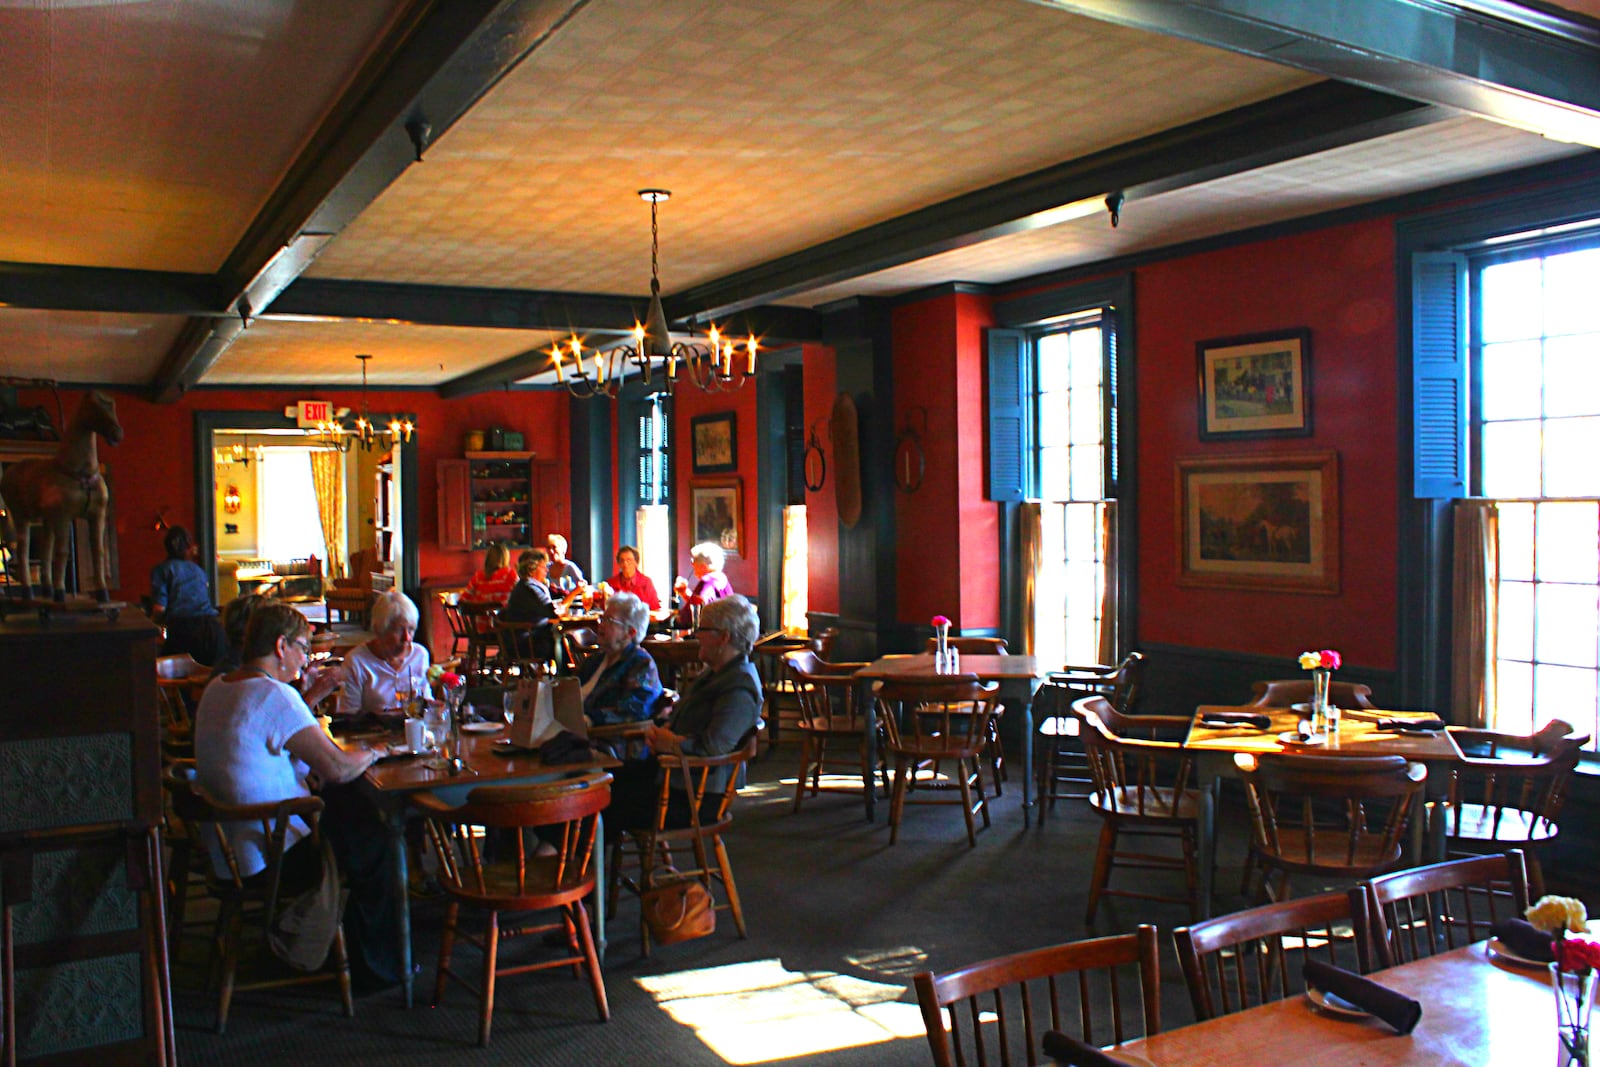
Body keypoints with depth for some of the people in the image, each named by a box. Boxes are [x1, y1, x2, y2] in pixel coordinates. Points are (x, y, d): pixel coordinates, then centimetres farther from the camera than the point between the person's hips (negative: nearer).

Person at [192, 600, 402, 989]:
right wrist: (373, 752, -3)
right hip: (268, 861, -10)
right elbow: (337, 767, -23)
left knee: (351, 806, 20)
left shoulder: (217, 689, 7)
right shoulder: (274, 694, -23)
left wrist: (311, 696, 17)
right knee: (373, 840, 11)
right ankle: (379, 966, 25)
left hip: (225, 849, 10)